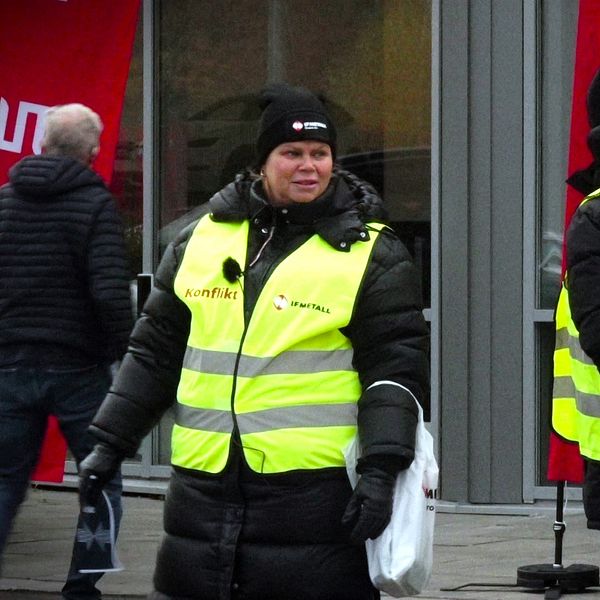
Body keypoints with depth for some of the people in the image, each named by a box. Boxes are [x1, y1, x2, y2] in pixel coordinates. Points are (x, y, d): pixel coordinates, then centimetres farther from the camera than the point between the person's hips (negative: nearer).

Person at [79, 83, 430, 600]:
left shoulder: (373, 256, 1)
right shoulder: (202, 239, 12)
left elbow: (397, 369, -5)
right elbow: (156, 350, 18)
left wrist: (381, 470, -16)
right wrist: (111, 443, 14)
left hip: (314, 494, -4)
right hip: (204, 489, 4)